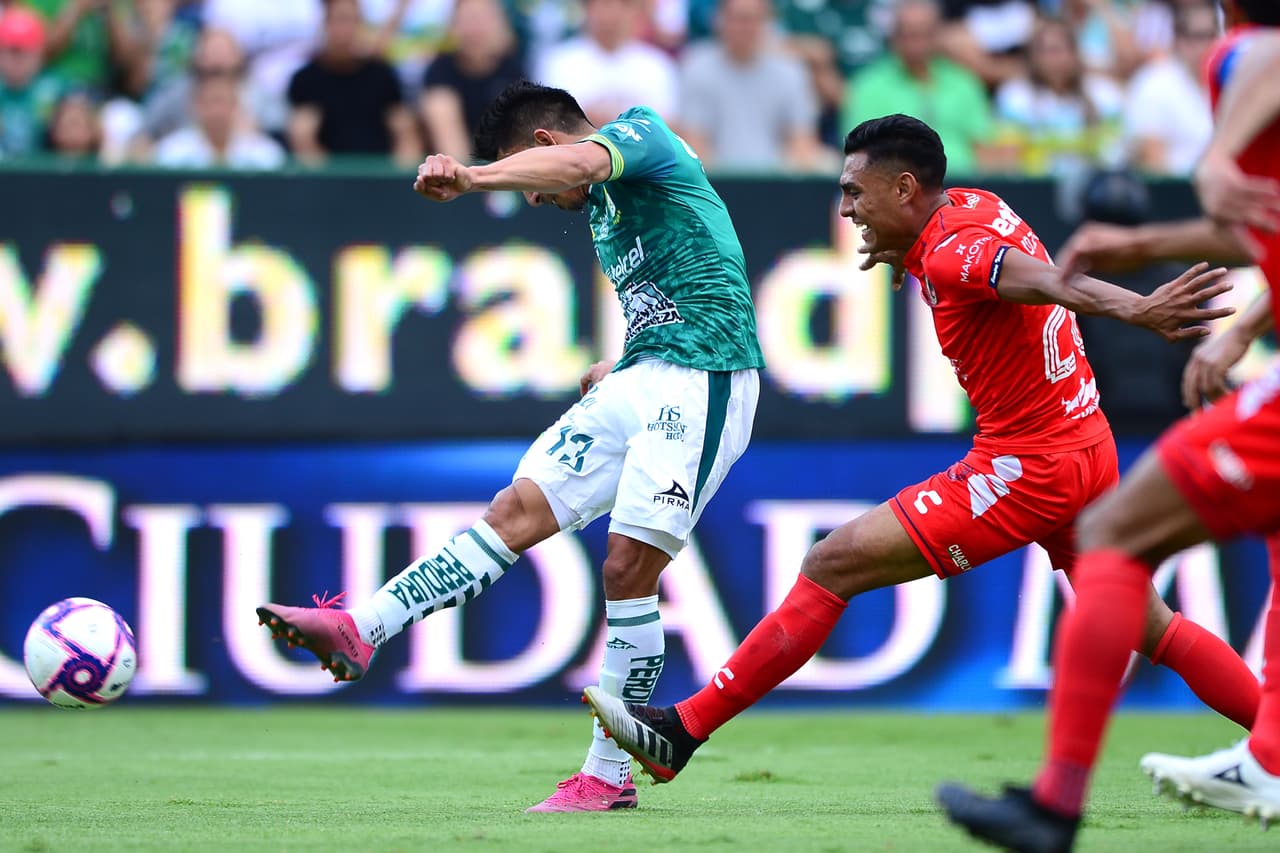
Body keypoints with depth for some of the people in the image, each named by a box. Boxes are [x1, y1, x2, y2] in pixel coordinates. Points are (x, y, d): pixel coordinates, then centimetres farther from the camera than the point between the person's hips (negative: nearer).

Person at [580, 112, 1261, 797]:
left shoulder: (951, 253, -20)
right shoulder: (970, 204, 7)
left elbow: (1050, 282, -39)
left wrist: (1139, 311, -57)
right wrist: (902, 252, 15)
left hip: (1025, 469, -10)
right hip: (1088, 451, 10)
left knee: (832, 566, -7)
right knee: (1147, 629, 19)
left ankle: (682, 731, -5)